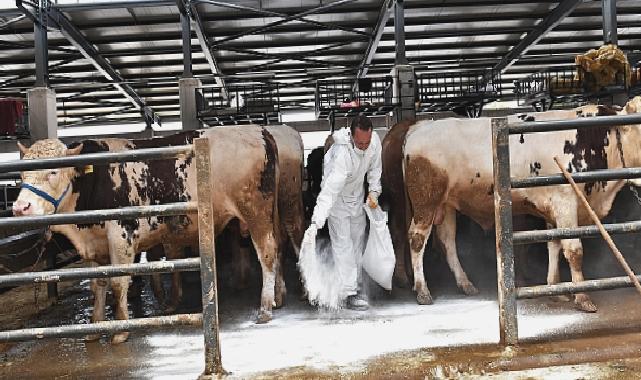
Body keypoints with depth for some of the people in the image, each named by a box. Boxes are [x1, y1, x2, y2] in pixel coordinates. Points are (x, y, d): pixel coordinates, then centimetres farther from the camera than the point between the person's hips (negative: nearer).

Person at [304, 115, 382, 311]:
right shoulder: (342, 154, -40)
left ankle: (356, 285, 30)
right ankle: (349, 294, -5)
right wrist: (315, 223, -52)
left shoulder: (374, 140, -20)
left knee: (358, 241, 15)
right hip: (338, 197, -7)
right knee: (343, 244, -9)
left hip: (357, 195, 7)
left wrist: (374, 192, -4)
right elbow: (329, 191, -46)